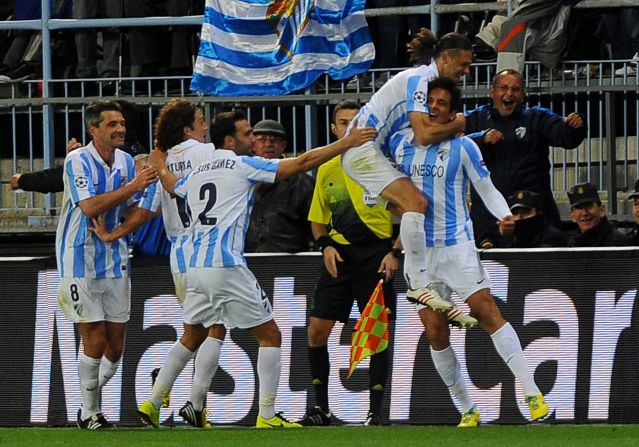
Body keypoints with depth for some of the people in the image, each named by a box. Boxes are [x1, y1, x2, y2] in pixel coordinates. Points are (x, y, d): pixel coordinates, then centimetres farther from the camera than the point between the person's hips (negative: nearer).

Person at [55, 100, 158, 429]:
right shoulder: (78, 161, -13)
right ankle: (89, 412, 7)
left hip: (115, 262, 6)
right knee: (94, 340, -7)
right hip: (80, 262, -6)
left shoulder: (126, 162, 7)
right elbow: (89, 207, -26)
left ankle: (91, 398, 24)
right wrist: (132, 186, -27)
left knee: (115, 345, 5)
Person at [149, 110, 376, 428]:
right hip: (227, 268, -6)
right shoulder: (243, 166, 0)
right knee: (270, 336, 5)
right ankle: (267, 416, 1)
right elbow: (302, 163, -4)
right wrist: (346, 143, 0)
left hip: (195, 269, 6)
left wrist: (159, 164, 63)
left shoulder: (196, 174, 18)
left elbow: (171, 186, 42)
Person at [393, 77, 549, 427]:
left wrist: (504, 216, -19)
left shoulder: (462, 147, -3)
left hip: (457, 244, -4)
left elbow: (486, 188, 0)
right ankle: (467, 410, 11)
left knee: (486, 312, -15)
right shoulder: (403, 143, 7)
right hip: (418, 250, 4)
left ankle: (533, 395, -16)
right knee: (435, 331, 1)